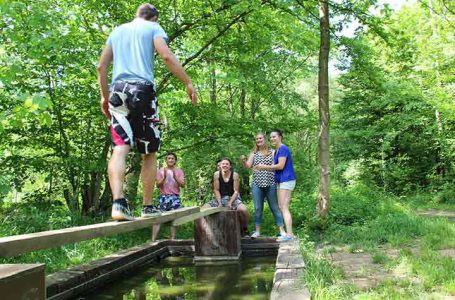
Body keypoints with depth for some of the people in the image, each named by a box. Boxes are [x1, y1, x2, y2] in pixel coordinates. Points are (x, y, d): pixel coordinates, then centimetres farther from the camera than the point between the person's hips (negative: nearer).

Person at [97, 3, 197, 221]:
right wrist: (188, 83, -3)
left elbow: (101, 67, 21)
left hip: (118, 90, 3)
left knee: (120, 148, -11)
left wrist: (104, 96, 27)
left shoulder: (117, 31, 24)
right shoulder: (153, 28, 11)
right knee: (149, 153, 7)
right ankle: (147, 207, 10)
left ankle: (118, 202, -29)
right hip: (143, 90, -3)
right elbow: (167, 56, -6)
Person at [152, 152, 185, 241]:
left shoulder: (179, 171, 8)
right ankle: (153, 240, -9)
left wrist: (175, 177, -18)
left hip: (175, 197, 1)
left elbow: (183, 185, -2)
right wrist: (164, 177, -18)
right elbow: (158, 185, -1)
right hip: (163, 197, -1)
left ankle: (172, 240, 3)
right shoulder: (161, 170, 7)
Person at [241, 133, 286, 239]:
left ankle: (282, 230, 7)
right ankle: (257, 231, 14)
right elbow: (248, 166, 3)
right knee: (258, 208, 6)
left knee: (275, 207, 2)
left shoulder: (272, 152, 6)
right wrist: (243, 161, -18)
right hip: (257, 184, 2)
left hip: (271, 184, -2)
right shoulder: (254, 153, 11)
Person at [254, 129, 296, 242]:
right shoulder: (277, 150, 18)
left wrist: (265, 166, -11)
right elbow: (275, 167, 16)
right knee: (281, 207, 9)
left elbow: (280, 166, -18)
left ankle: (289, 234, -11)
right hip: (282, 181, 10)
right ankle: (289, 233, 12)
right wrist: (261, 168, 6)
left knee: (284, 208, -11)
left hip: (286, 180, -10)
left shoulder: (283, 149, -11)